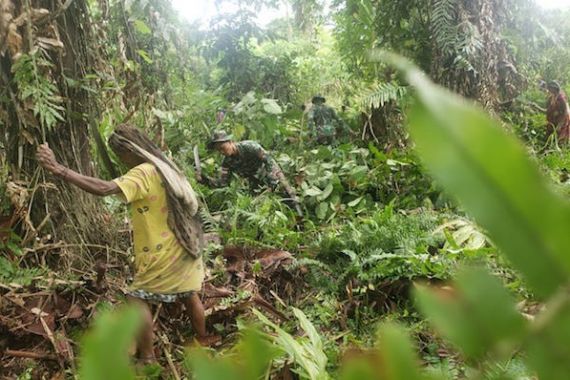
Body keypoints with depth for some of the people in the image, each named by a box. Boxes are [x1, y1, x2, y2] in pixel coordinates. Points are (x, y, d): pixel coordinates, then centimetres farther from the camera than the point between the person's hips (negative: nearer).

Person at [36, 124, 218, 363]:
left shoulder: (143, 173, -20)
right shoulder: (165, 167, 8)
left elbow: (104, 188, -34)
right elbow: (189, 205, 17)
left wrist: (59, 170, -36)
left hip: (163, 253, -8)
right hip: (185, 247, 8)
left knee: (137, 298, 2)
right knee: (189, 295, 23)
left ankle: (147, 358, 5)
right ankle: (203, 338, 39)